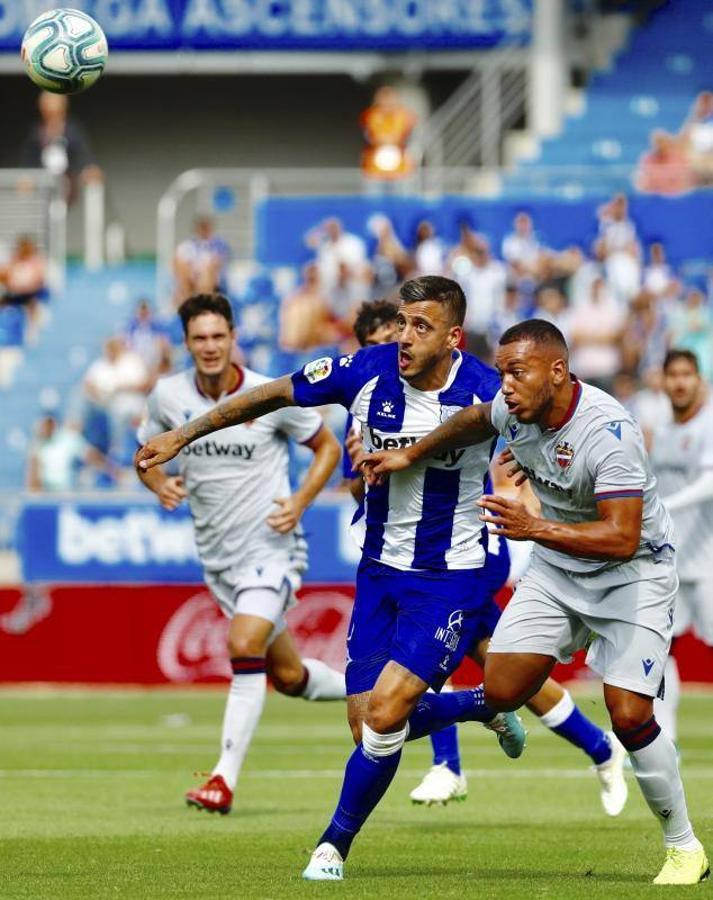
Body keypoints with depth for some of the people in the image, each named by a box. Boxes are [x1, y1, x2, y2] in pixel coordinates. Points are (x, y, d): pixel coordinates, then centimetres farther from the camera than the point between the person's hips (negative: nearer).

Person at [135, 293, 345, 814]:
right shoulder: (168, 397, -2)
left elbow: (327, 446, 2)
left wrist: (300, 501, -13)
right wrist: (160, 483, -10)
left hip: (271, 545, -5)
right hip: (217, 553, 5)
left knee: (245, 645, -24)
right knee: (287, 675, 11)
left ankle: (226, 778, -23)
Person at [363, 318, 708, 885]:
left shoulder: (608, 431, -31)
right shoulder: (514, 409, -10)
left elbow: (622, 538, -37)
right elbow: (476, 420, 17)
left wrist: (536, 529, -44)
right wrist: (411, 456, 18)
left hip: (632, 573, -6)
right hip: (557, 569, 6)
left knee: (630, 715, -16)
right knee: (502, 693, -8)